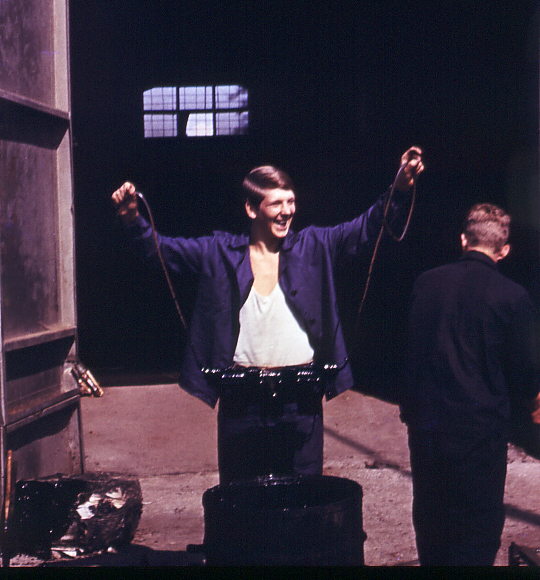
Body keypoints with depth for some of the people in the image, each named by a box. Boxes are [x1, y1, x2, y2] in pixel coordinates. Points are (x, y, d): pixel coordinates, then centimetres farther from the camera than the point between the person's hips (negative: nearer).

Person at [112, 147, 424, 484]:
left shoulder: (313, 247, 5)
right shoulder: (219, 253, 4)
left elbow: (366, 228, -3)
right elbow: (159, 248, 2)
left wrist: (400, 190, -20)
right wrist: (132, 218, -17)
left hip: (301, 399, 0)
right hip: (241, 401, 0)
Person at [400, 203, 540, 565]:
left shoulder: (425, 283, -2)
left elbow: (405, 352, 6)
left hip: (425, 425, 4)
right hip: (480, 430, -4)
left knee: (430, 523, 21)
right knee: (478, 533, 7)